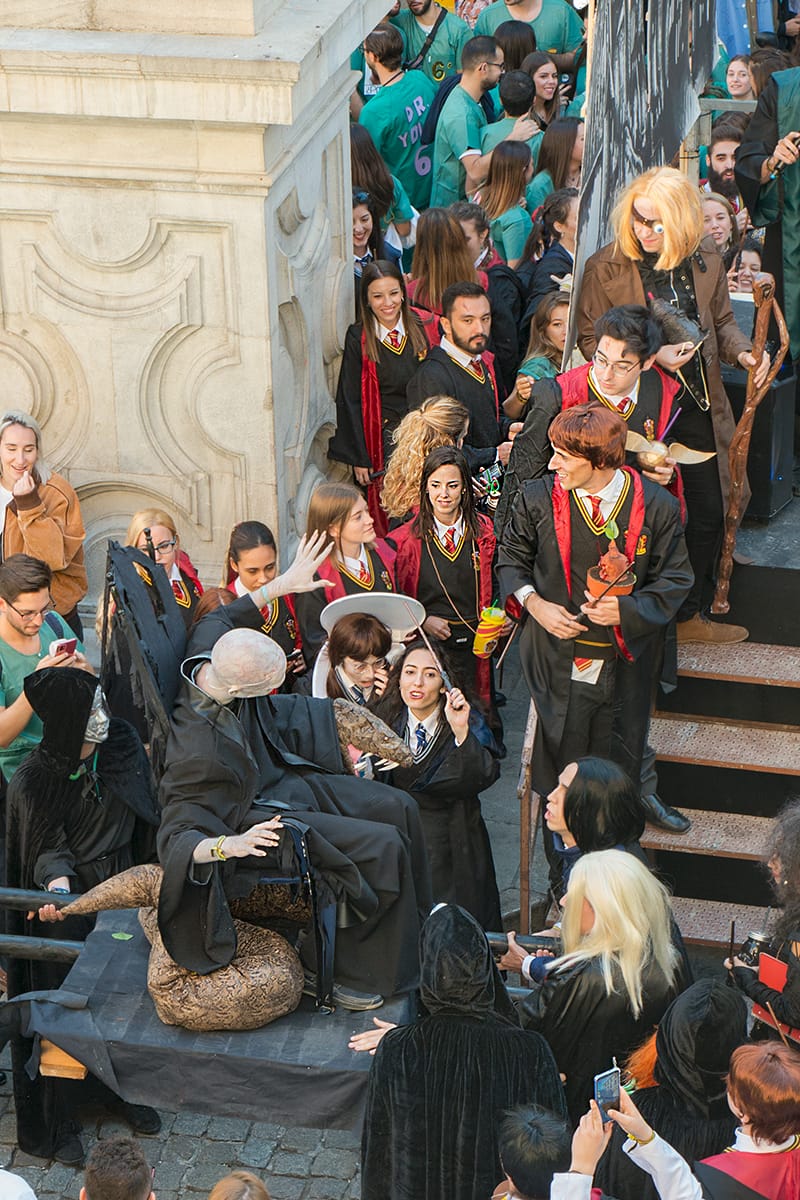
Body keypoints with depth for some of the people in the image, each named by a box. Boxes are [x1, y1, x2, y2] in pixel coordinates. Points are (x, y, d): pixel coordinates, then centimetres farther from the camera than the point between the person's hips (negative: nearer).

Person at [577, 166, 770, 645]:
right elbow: (591, 340, -5)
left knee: (708, 513, 7)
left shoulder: (706, 262, 4)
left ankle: (691, 615, 23)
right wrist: (650, 355, -18)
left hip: (698, 407, 4)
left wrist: (743, 352, -4)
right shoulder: (606, 268, -7)